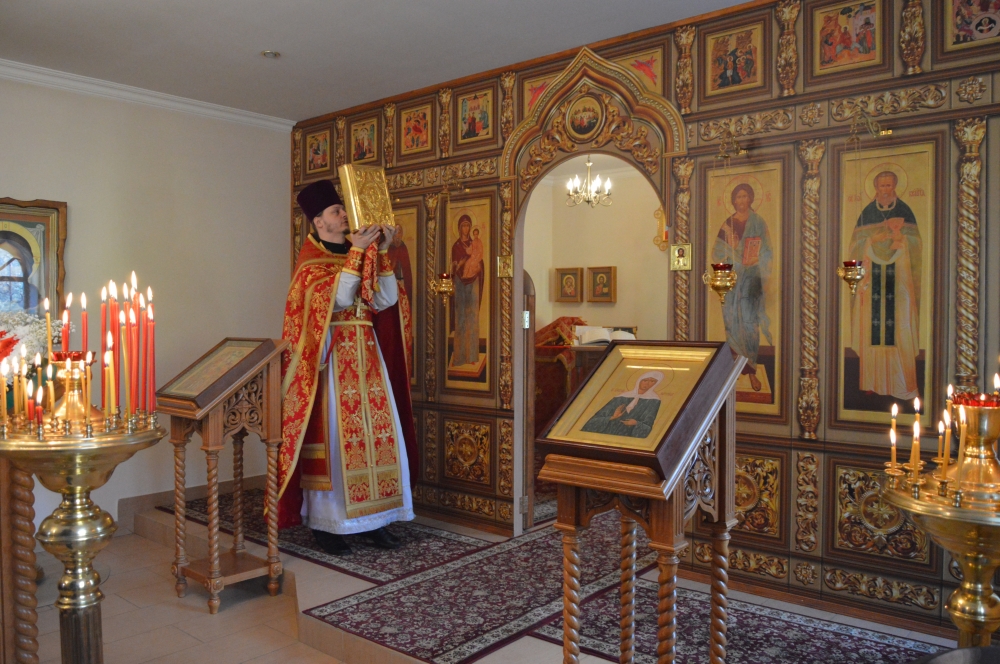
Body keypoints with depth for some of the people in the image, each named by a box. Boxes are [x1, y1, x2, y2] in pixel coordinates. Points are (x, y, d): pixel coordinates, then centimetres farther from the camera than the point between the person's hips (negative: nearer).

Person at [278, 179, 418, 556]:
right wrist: (356, 253, -23)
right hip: (331, 361, -6)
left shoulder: (360, 252, 12)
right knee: (331, 439, -1)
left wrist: (382, 252, -7)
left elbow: (385, 300, 0)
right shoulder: (310, 260, -4)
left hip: (367, 358, 6)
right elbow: (337, 299, -22)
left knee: (377, 434, 5)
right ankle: (324, 522, 12)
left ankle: (373, 518, 16)